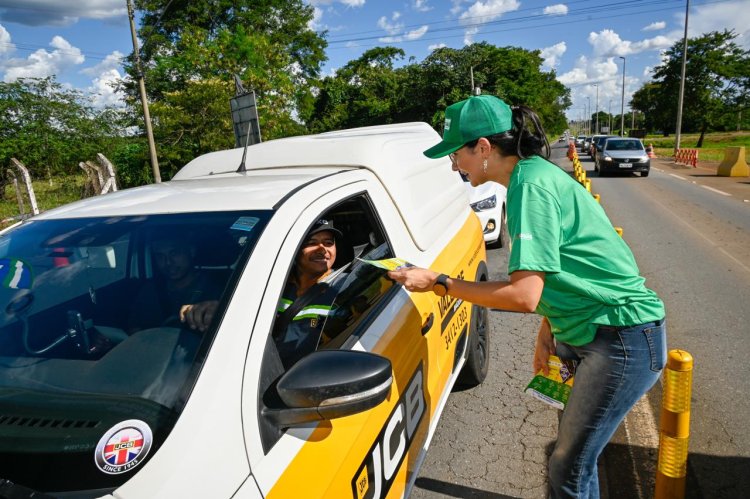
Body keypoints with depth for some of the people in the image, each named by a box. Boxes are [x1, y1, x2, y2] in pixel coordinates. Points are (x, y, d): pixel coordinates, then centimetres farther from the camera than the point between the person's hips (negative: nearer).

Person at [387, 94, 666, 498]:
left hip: (624, 340, -10)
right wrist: (546, 332, 14)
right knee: (574, 446, 24)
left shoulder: (530, 184, -22)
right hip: (593, 331, 10)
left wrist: (437, 283, -19)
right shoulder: (534, 173, 8)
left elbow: (524, 295, -27)